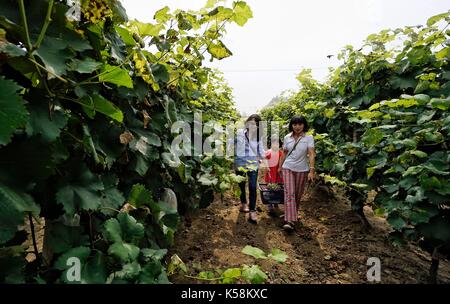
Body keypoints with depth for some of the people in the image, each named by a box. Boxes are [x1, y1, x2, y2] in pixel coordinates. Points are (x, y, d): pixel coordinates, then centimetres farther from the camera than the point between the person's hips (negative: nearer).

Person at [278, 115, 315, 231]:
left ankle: (294, 214, 35)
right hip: (288, 168, 1)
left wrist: (311, 170, -20)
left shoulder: (309, 138, -5)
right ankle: (290, 221, -13)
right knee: (289, 193, -10)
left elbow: (311, 154, -12)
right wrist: (280, 167, 16)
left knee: (298, 194, 11)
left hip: (302, 169, 0)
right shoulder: (287, 138, 3)